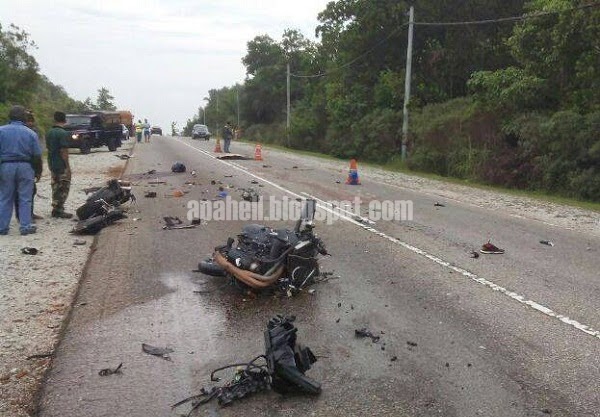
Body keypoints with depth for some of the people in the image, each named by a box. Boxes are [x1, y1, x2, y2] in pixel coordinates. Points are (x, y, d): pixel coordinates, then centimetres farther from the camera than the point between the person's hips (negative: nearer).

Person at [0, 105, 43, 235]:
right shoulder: (30, 133, -1)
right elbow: (37, 155, -1)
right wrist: (38, 171, 11)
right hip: (25, 166, -1)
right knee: (25, 199, 5)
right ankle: (25, 227, 6)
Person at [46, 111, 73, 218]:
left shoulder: (49, 133, 10)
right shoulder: (63, 133, -15)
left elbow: (48, 148, 15)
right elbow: (63, 151, -18)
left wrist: (51, 161, 21)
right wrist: (67, 166, -14)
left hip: (52, 164, 8)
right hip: (62, 165, -8)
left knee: (55, 187, 15)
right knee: (63, 188, -1)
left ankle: (55, 209, 19)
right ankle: (59, 210, -2)